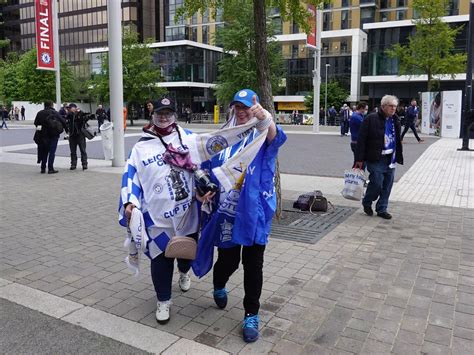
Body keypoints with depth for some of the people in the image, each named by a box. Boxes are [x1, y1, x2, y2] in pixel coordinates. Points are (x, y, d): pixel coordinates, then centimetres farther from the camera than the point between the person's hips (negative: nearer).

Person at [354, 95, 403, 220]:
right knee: (377, 183, -7)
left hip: (390, 159, 7)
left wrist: (398, 157, 11)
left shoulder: (395, 120, 11)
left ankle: (382, 209, 22)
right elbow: (362, 139, -11)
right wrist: (360, 159, -14)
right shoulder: (371, 119, -9)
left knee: (387, 186, 9)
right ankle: (367, 203, 20)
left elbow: (398, 140, 17)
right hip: (376, 158, -6)